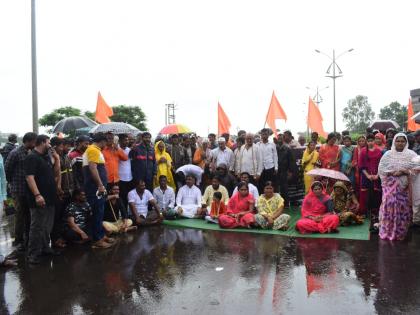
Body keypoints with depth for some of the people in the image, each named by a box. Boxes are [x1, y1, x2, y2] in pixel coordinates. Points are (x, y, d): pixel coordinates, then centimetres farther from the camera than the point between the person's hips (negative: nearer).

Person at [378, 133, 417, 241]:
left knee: (403, 207, 1)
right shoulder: (388, 154, 3)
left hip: (405, 186, 0)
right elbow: (381, 169, -1)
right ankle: (387, 231, 6)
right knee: (389, 205, -6)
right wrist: (392, 173, -15)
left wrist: (403, 172, -16)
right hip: (390, 185, 0)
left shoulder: (411, 154, 3)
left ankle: (400, 232, 15)